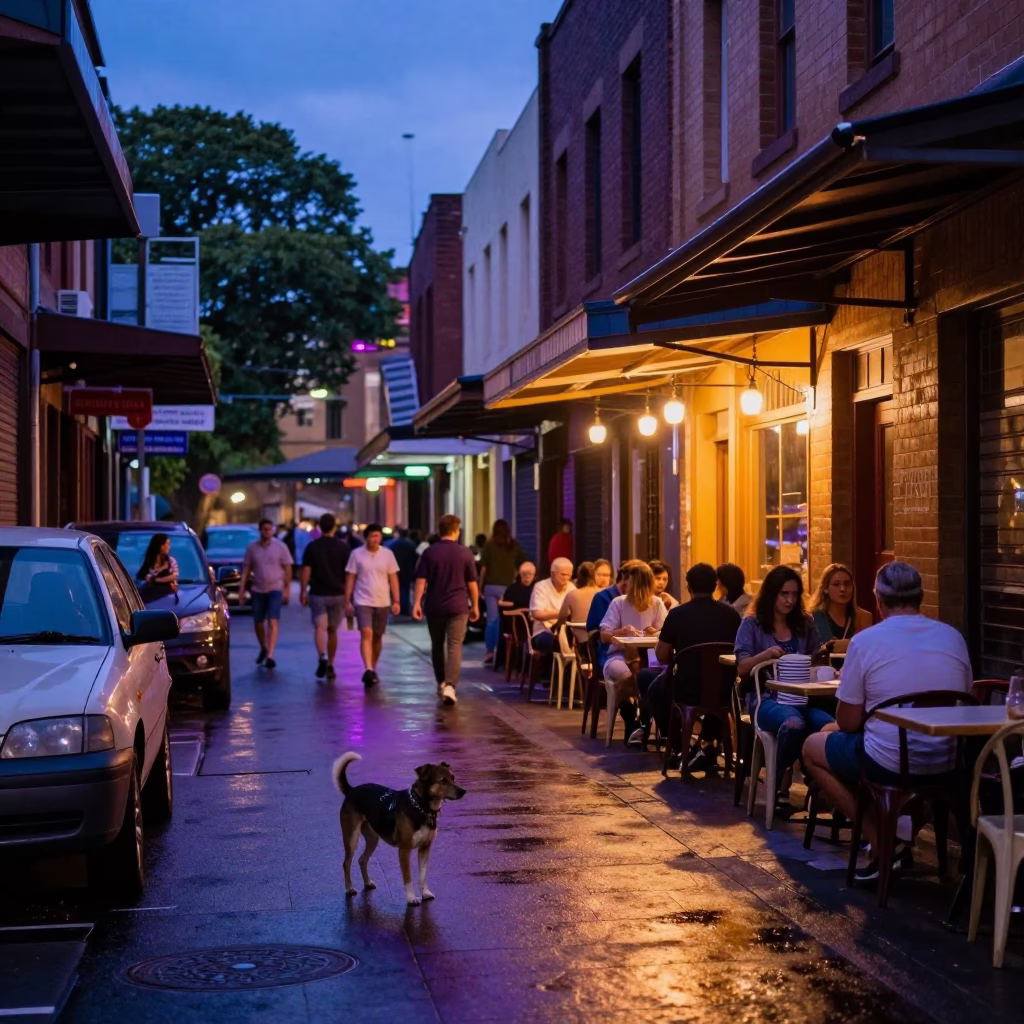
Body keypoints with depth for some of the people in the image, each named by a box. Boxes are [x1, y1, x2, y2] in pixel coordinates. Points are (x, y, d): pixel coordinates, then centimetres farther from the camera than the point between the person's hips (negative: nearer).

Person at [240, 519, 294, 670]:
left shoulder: (280, 547, -1)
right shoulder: (252, 548, 4)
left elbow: (288, 569, 0)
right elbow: (246, 569, 7)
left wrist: (287, 589, -5)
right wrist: (242, 588, -1)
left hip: (275, 589, -3)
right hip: (258, 590, 3)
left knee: (273, 622, -14)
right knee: (258, 623, 12)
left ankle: (270, 656, -20)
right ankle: (263, 648, 36)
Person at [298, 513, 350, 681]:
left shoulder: (312, 547, -2)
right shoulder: (343, 547, -1)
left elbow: (305, 571, -4)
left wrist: (302, 592, 4)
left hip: (317, 593, -1)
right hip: (337, 594, 1)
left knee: (319, 627, -5)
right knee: (332, 630, 12)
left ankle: (322, 657, -30)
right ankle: (330, 666, 16)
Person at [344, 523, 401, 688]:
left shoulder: (388, 554, 1)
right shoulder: (356, 554, -3)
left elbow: (393, 578, 4)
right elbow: (350, 578, 1)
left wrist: (396, 601, -1)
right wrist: (347, 602, -2)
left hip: (382, 603, 2)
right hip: (363, 602, -2)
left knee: (377, 637, 11)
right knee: (366, 633, -18)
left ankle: (373, 669, 26)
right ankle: (368, 670, -27)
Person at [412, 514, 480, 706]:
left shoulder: (429, 553, -1)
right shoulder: (465, 553, -2)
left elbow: (421, 580, -6)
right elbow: (472, 583, 1)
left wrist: (417, 602, -5)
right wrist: (475, 605, 10)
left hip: (434, 606, 2)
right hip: (458, 606, -2)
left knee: (437, 645, 17)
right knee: (454, 647, -5)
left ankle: (441, 683, 29)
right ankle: (450, 686, -20)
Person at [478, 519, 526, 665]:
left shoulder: (488, 545, 2)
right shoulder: (514, 545, 5)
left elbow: (484, 567, -2)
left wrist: (480, 586, 3)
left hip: (491, 586, 0)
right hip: (508, 587, 0)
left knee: (492, 619, 3)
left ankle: (489, 652, -1)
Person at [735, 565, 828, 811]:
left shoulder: (805, 625, 20)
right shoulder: (752, 625, 9)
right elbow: (741, 668, -1)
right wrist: (765, 655, -20)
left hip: (802, 697, 3)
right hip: (766, 698, -3)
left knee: (832, 727, -34)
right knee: (794, 724, -40)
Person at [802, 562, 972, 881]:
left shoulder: (865, 641, -10)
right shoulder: (953, 638, 2)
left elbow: (848, 722, -6)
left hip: (888, 764, -6)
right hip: (945, 766, 6)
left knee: (813, 747, 21)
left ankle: (883, 845, 9)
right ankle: (903, 840, 26)